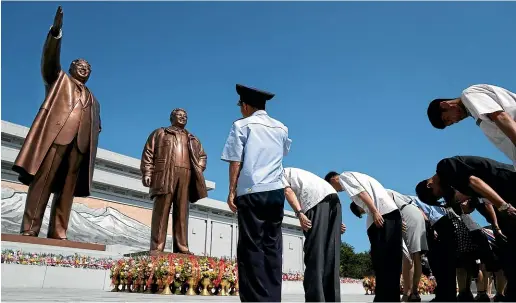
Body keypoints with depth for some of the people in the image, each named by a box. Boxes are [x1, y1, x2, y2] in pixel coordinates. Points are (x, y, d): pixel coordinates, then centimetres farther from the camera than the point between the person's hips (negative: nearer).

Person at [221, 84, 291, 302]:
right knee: (273, 246, 7)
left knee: (251, 247, -3)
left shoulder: (242, 125, 2)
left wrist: (232, 192, 1)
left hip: (251, 192, -4)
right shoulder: (281, 128, 16)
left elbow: (236, 161, -3)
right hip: (276, 191, 5)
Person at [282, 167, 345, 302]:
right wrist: (336, 223, 20)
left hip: (316, 200, -8)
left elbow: (288, 191, -3)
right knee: (330, 256, 5)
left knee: (314, 256, -9)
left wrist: (300, 213, -16)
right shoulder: (296, 174, 39)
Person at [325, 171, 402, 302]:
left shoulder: (344, 176, 8)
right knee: (391, 259, 6)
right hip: (392, 212, 9)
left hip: (383, 214, -9)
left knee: (381, 259, -11)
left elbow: (361, 192, -8)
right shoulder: (355, 176, 34)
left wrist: (375, 212, -16)